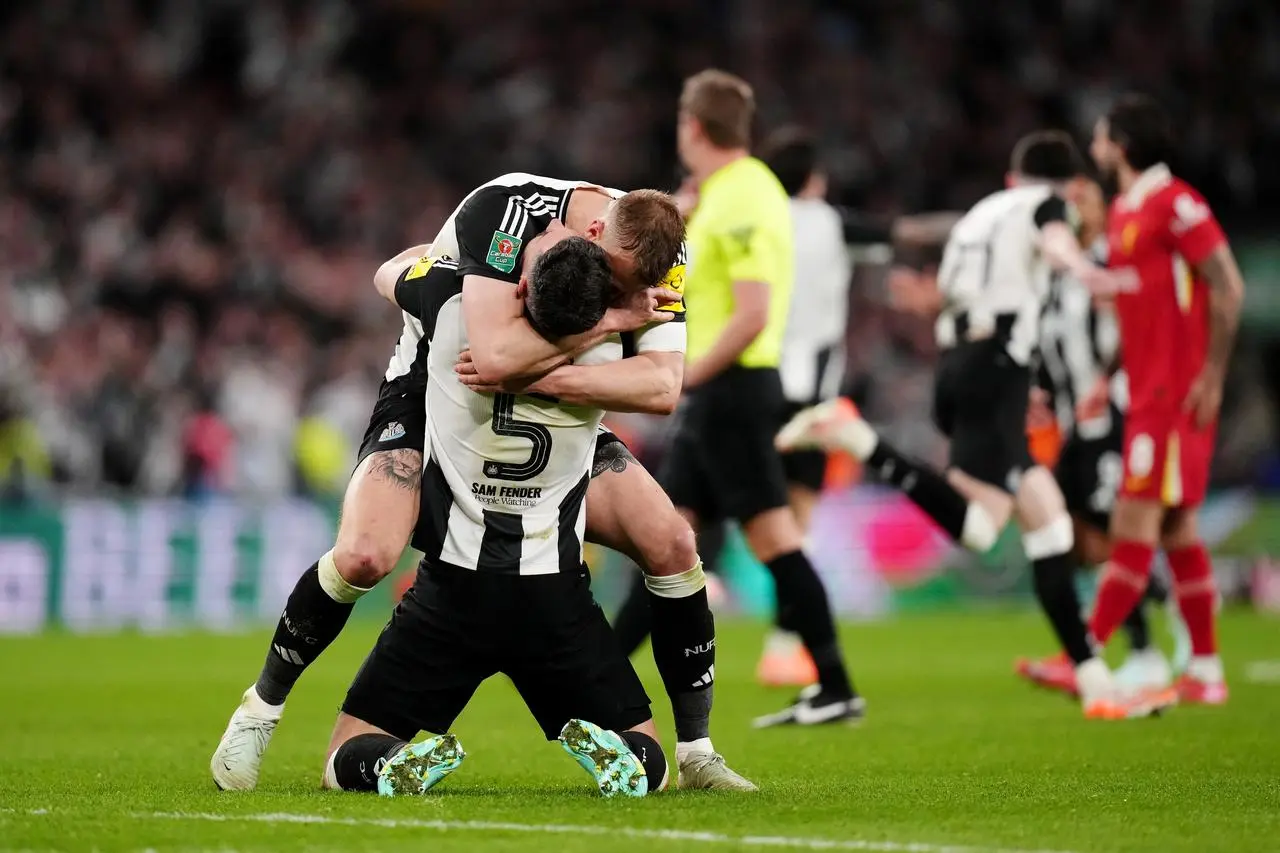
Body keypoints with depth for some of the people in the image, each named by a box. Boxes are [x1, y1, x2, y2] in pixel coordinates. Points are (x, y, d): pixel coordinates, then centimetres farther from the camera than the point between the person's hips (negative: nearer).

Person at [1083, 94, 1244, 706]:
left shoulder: (1176, 204, -11)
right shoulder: (1122, 212, 16)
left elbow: (1228, 289, -15)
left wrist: (1212, 377, -17)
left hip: (1177, 392, -9)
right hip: (1146, 392, 9)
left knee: (1136, 522, -10)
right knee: (1176, 529, 9)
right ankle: (1205, 671, 11)